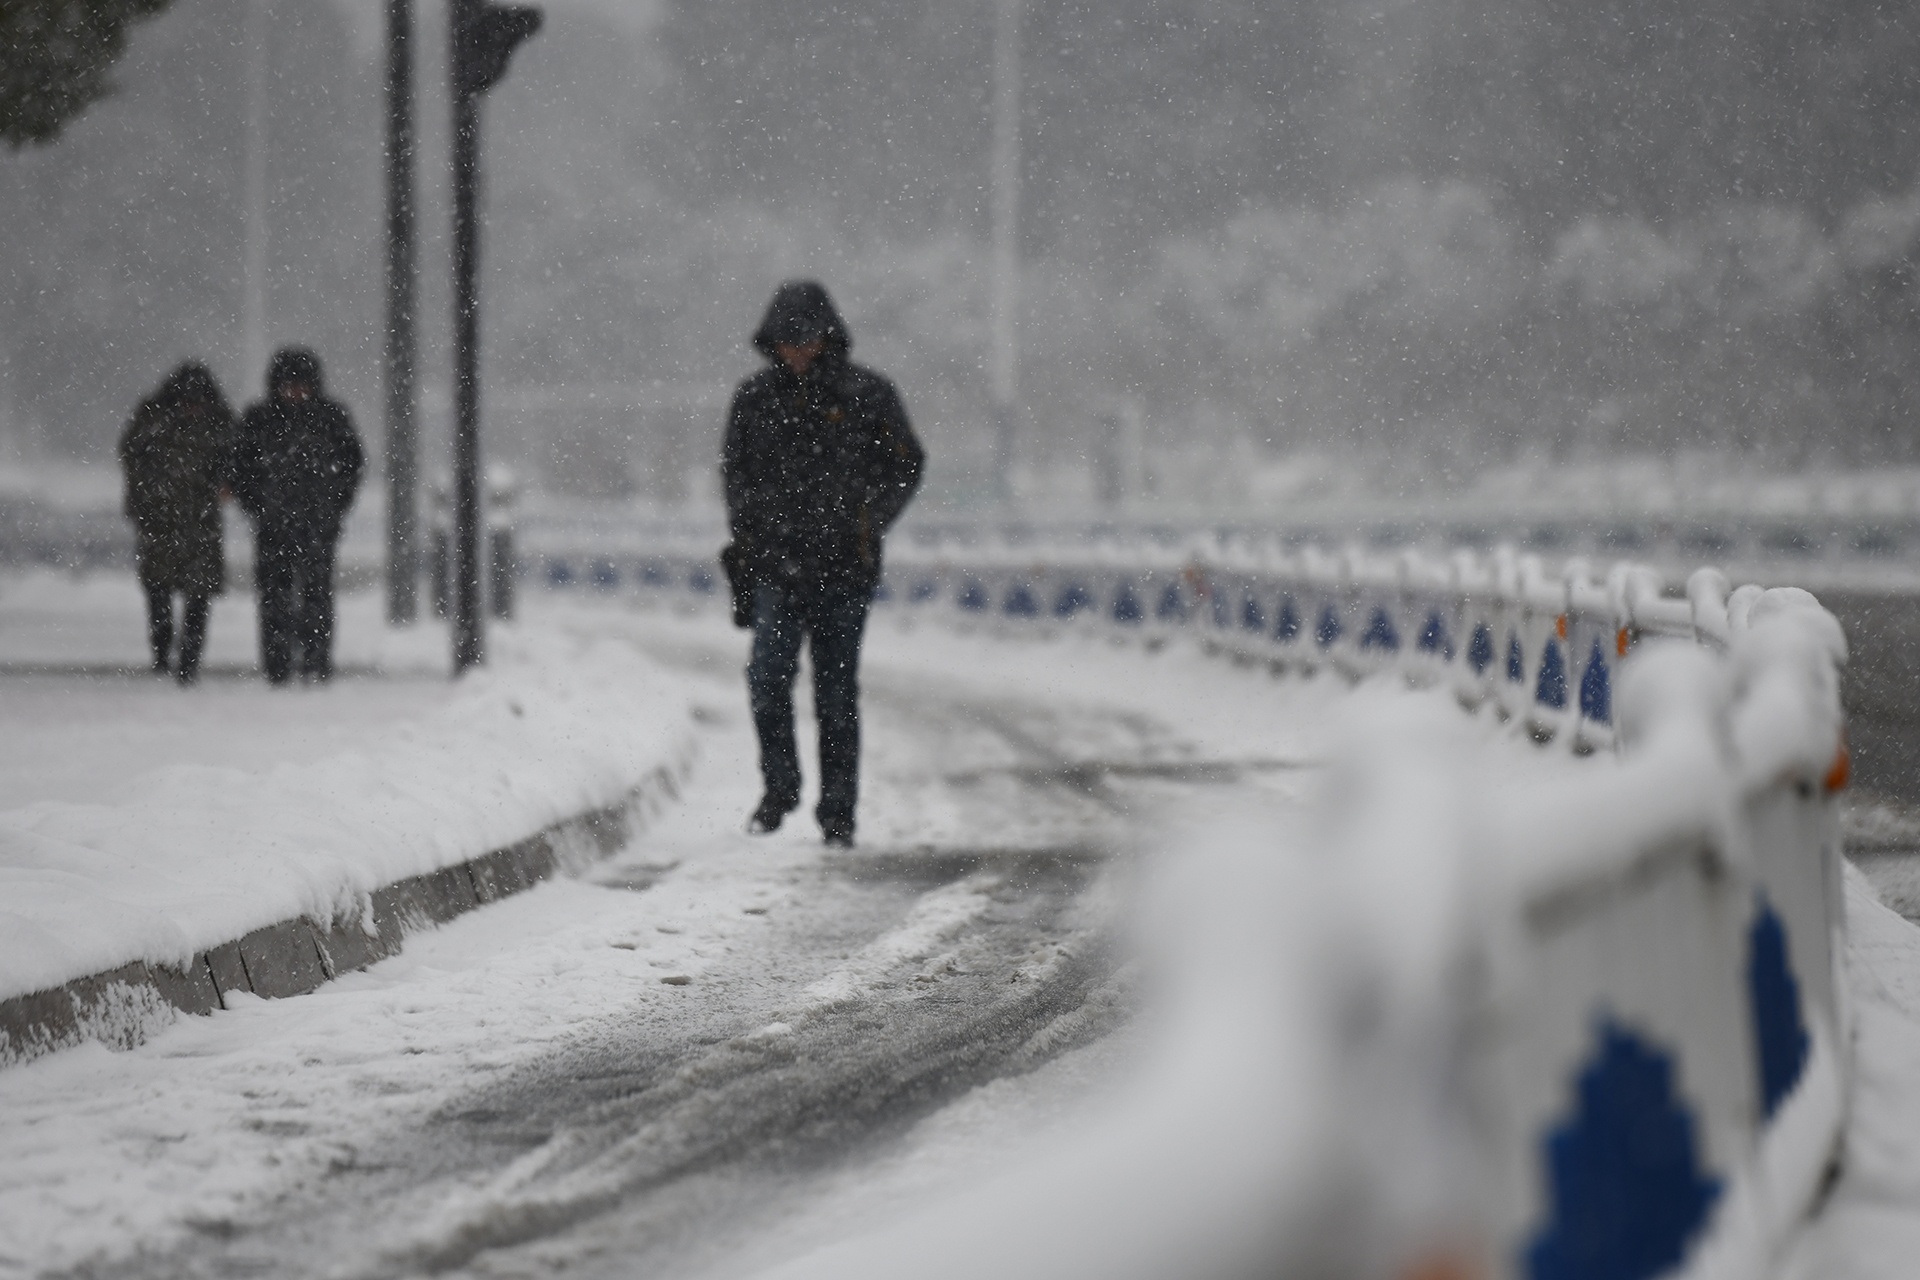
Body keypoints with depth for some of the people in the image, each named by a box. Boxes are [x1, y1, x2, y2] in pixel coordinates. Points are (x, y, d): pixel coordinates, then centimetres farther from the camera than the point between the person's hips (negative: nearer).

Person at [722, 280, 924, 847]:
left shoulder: (867, 394, 1)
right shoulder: (754, 398, 8)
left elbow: (905, 466, 8)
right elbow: (735, 475, 18)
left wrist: (866, 524, -4)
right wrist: (744, 542, 8)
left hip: (843, 568, -1)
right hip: (775, 565, 1)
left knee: (836, 691, 2)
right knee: (768, 677, -15)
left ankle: (837, 809, 12)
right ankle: (779, 787, 2)